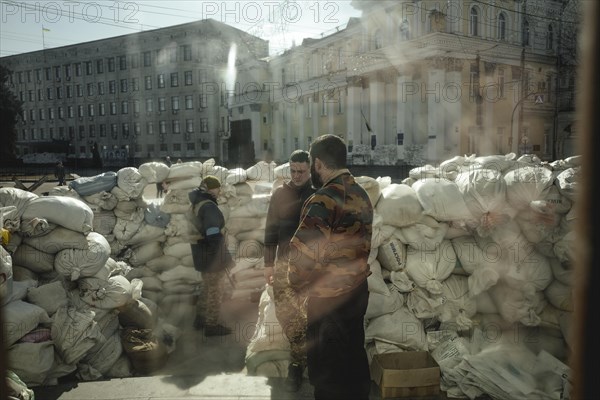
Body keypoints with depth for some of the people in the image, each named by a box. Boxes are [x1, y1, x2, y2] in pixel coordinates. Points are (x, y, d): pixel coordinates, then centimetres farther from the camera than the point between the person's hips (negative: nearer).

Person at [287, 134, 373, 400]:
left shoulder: (324, 200, -22)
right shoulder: (362, 194, 5)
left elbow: (303, 251, -24)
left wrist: (297, 282, -6)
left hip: (329, 296, -8)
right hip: (357, 288, 8)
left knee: (327, 364, 9)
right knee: (353, 353, 22)